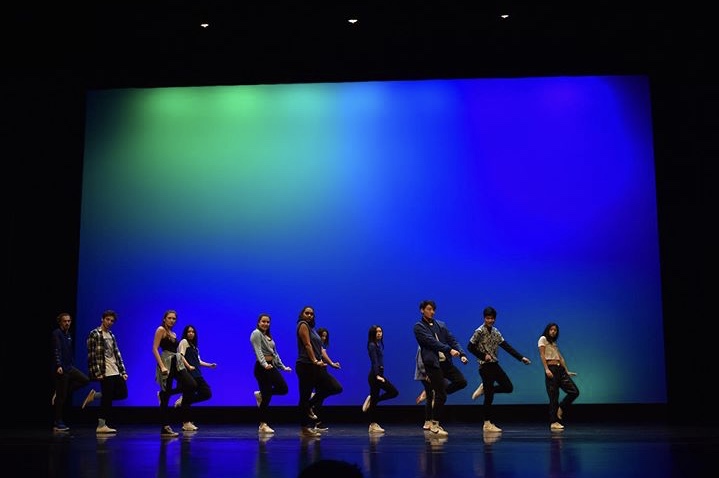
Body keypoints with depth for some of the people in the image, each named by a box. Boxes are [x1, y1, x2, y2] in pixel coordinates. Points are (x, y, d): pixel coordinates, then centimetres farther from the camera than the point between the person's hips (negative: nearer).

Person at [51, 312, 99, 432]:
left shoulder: (69, 335, 15)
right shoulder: (56, 333, -10)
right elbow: (56, 351, -20)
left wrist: (72, 365, 20)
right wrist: (58, 366, -30)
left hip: (69, 367, 8)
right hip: (61, 369, -8)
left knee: (85, 379, -6)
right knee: (61, 397, -3)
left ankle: (59, 393, 2)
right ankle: (58, 423, 6)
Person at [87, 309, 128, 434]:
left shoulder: (111, 336, 18)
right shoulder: (94, 334, -4)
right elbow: (92, 355, -10)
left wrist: (123, 371, 9)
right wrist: (97, 372, -16)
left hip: (116, 372, 7)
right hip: (105, 372, -7)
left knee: (122, 393, 5)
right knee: (107, 398, -4)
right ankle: (101, 425, 5)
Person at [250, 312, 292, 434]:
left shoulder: (269, 336, 20)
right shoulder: (256, 334, -6)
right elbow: (258, 351, -19)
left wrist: (283, 367, 21)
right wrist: (264, 364, -33)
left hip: (272, 366, 8)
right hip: (262, 367, -8)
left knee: (283, 389, -1)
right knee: (266, 397, -7)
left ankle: (260, 394, 18)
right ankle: (263, 425, 0)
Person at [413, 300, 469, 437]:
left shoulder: (441, 325, 16)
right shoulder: (419, 327, -3)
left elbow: (452, 340, 9)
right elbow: (431, 341, -16)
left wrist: (462, 354, -8)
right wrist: (449, 350, -25)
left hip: (445, 361, 6)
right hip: (432, 363, -6)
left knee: (461, 381, -8)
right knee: (441, 395, -6)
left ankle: (435, 392, 13)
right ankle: (434, 424, 8)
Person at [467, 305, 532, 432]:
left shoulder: (495, 331, 9)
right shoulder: (479, 331, -11)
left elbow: (506, 346, 7)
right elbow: (470, 347, -11)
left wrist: (521, 357, 1)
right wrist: (483, 356, -14)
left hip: (495, 365, 7)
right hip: (485, 366, -7)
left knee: (508, 387, 3)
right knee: (489, 396, -5)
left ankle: (484, 388, 17)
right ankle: (487, 424, 4)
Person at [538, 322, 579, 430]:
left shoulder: (554, 343, 25)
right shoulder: (543, 339, 4)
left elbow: (560, 358, 20)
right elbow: (542, 355, -6)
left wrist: (567, 372, 13)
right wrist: (546, 369, -18)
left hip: (560, 369, 7)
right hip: (551, 369, -7)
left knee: (574, 391, -3)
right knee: (554, 396, -9)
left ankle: (560, 409, 13)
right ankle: (554, 422, -5)